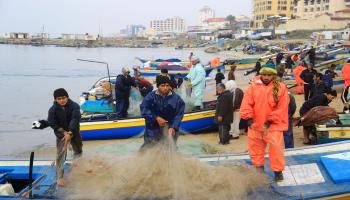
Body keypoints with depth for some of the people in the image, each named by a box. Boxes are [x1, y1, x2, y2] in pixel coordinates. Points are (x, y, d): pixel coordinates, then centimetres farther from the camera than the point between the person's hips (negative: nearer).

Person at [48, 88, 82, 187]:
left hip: (74, 132, 2)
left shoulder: (74, 106, -19)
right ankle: (59, 177, -9)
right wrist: (64, 133, -20)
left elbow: (75, 120, -27)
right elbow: (52, 123, -14)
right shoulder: (53, 109, -18)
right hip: (61, 133, -2)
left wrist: (70, 133, -35)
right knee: (61, 154, -12)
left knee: (78, 150, 19)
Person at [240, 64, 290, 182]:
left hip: (273, 125, -3)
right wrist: (249, 119, -13)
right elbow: (246, 104, -4)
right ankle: (259, 167, 34)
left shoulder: (281, 88, -8)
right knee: (255, 147, 15)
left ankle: (278, 171, 10)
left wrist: (270, 121, -15)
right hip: (255, 124, 3)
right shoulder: (253, 87, -2)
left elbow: (281, 108, -11)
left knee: (276, 148, -6)